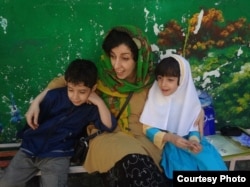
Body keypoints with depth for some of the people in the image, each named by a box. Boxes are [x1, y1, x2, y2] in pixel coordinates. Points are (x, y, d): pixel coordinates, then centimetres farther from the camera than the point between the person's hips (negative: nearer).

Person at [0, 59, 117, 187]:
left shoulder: (91, 108, -5)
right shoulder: (54, 96, -4)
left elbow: (109, 126, -16)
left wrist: (100, 102, -20)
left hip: (57, 156, -2)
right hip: (30, 149, 2)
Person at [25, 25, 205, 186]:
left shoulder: (150, 80, -3)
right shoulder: (100, 76, -4)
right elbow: (67, 80, 7)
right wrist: (38, 100, -1)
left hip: (141, 140, 1)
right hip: (109, 139, 0)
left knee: (138, 168, -35)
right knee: (133, 163, -35)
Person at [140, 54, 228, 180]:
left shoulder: (189, 99, -6)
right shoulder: (154, 97, -11)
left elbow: (193, 126, 0)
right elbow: (148, 129, -11)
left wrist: (194, 141, -22)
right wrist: (170, 138, -26)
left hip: (187, 141, 2)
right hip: (167, 145, -2)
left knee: (213, 165, -16)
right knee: (185, 167, -24)